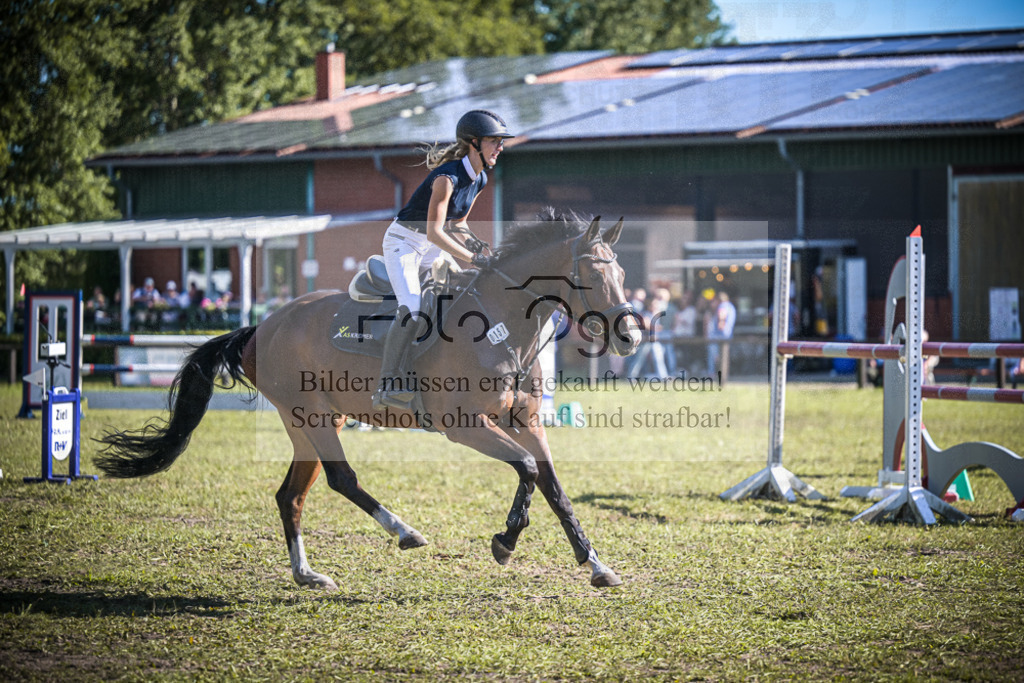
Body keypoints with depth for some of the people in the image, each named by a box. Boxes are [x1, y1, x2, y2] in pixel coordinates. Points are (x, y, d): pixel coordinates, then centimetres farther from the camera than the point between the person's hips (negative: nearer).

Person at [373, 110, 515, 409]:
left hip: (433, 247, 9)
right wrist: (473, 259, -34)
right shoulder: (448, 176, -27)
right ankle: (387, 386, -26)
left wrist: (478, 247, -7)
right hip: (403, 241, -9)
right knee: (411, 310, -26)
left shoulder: (480, 179, 0)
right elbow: (435, 232, -33)